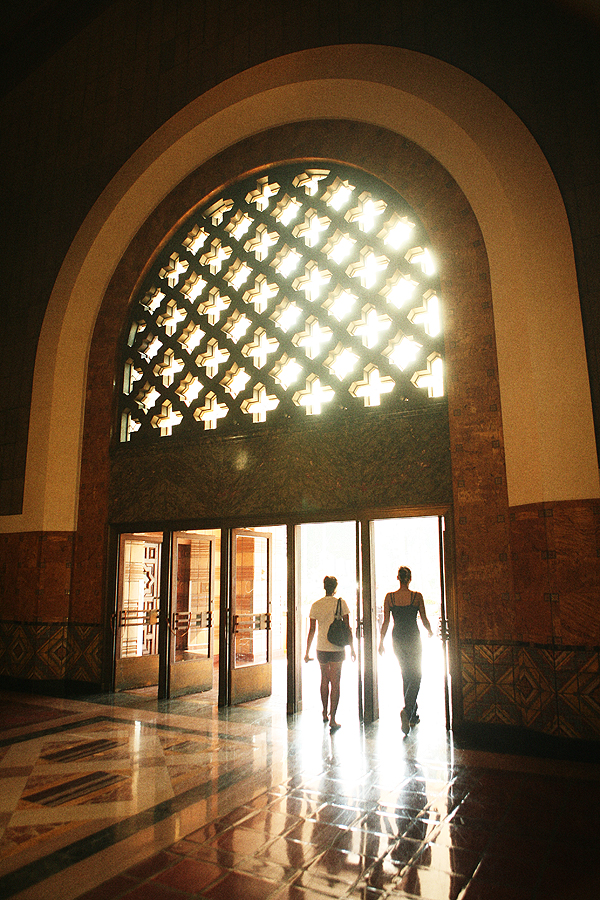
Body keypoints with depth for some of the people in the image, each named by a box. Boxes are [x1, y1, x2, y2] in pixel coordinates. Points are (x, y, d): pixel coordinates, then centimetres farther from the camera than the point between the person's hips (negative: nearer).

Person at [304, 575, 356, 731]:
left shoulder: (316, 605, -1)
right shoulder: (341, 603, -6)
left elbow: (311, 631, 1)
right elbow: (347, 628, -5)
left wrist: (307, 652, 7)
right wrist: (352, 648, 3)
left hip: (321, 648, 2)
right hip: (337, 648, -2)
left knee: (324, 680, 19)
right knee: (335, 682, 2)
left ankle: (325, 713, 31)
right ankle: (332, 719, -2)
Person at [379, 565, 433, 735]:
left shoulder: (389, 597, -4)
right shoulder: (417, 596, -8)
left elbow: (385, 622, -2)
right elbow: (424, 620, -2)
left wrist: (381, 641, 8)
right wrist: (430, 632, 19)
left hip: (397, 639, 3)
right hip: (413, 638, -3)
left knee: (406, 676, 18)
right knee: (415, 677, 6)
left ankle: (413, 715, 26)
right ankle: (407, 710, -17)